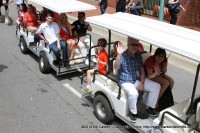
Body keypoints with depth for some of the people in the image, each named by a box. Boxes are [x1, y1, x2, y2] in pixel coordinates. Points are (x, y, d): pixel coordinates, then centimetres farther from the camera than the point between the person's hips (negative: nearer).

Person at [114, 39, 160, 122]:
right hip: (126, 82, -7)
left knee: (156, 86, 1)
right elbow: (116, 68, -34)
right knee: (133, 93, -36)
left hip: (138, 80, 7)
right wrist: (119, 54, -48)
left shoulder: (138, 56, 6)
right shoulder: (123, 56, -16)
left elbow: (142, 71, 10)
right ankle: (133, 112, -8)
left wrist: (142, 83, -4)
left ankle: (149, 107, 15)